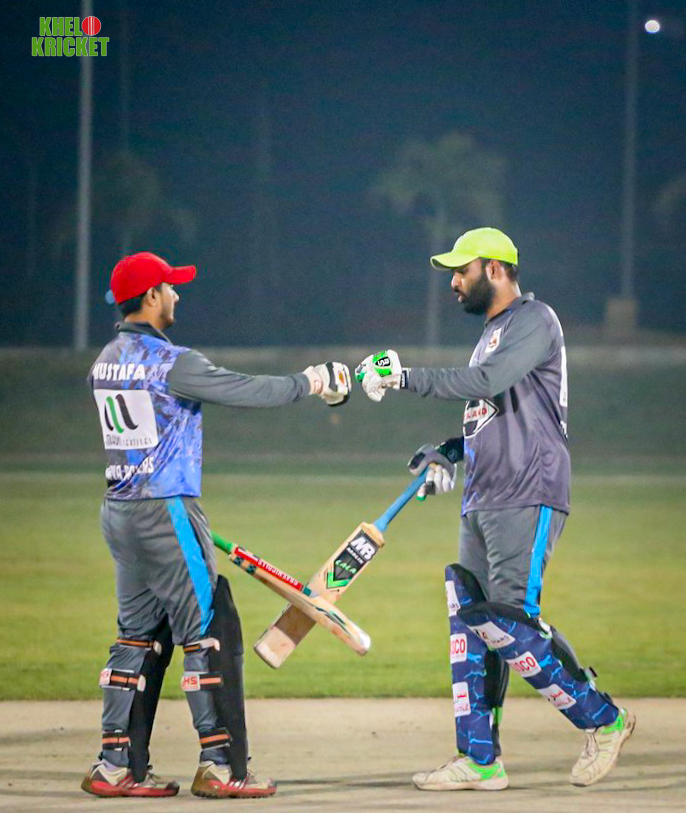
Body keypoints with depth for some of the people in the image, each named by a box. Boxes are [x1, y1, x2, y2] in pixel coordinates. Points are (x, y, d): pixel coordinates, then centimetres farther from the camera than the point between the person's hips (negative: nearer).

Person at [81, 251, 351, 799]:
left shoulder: (107, 361, 11)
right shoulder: (169, 362, -16)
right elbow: (247, 391, -15)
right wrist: (312, 382, 1)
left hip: (121, 513, 9)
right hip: (165, 512, -9)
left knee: (140, 637, 13)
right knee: (211, 633, -4)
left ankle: (116, 765, 11)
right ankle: (220, 765, -5)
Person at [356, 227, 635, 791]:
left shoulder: (534, 321, -8)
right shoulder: (492, 333, 23)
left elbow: (488, 383, -24)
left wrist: (407, 378, -23)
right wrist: (447, 454, 12)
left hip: (529, 499, -10)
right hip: (483, 502, 10)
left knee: (511, 622, -17)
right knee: (471, 623, 4)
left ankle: (603, 720, -5)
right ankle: (480, 760, 5)